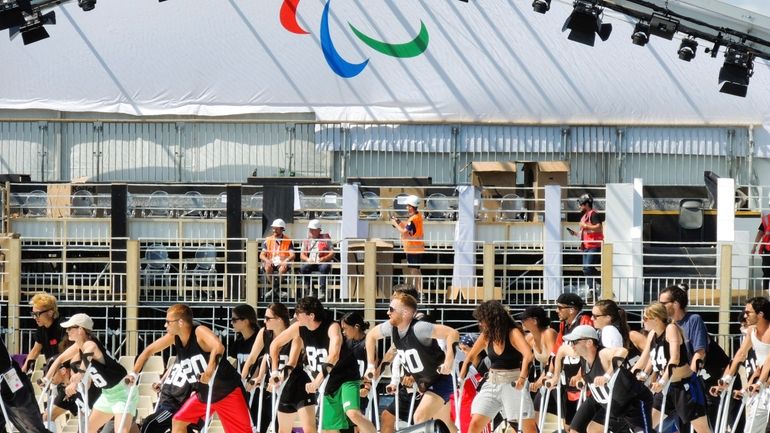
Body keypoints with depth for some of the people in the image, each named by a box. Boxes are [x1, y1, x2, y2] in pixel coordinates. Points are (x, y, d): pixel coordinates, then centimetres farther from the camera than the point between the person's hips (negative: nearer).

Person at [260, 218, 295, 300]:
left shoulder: (288, 241, 6)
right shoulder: (268, 240, 11)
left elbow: (292, 255, -3)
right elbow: (262, 255, 5)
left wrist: (286, 261, -25)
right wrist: (267, 260, -18)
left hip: (282, 263, -2)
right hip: (271, 262, 2)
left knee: (283, 268, -37)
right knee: (268, 267, -34)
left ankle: (274, 289, -23)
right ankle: (276, 289, -23)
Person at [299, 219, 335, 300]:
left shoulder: (326, 238, 11)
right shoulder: (307, 241, 19)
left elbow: (332, 253, 2)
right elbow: (302, 255, 11)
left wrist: (323, 259, -16)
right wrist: (307, 259, -13)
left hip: (323, 263, -2)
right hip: (310, 263, 2)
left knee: (324, 268, -37)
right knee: (303, 268, -30)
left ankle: (322, 292, -40)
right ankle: (309, 291, -29)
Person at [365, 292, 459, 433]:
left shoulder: (418, 328, -29)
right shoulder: (391, 327, -6)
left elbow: (453, 334, -35)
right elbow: (371, 335, 15)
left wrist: (449, 361, -43)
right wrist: (371, 365, 13)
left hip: (441, 380, -8)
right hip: (424, 384, 8)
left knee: (420, 417, -22)